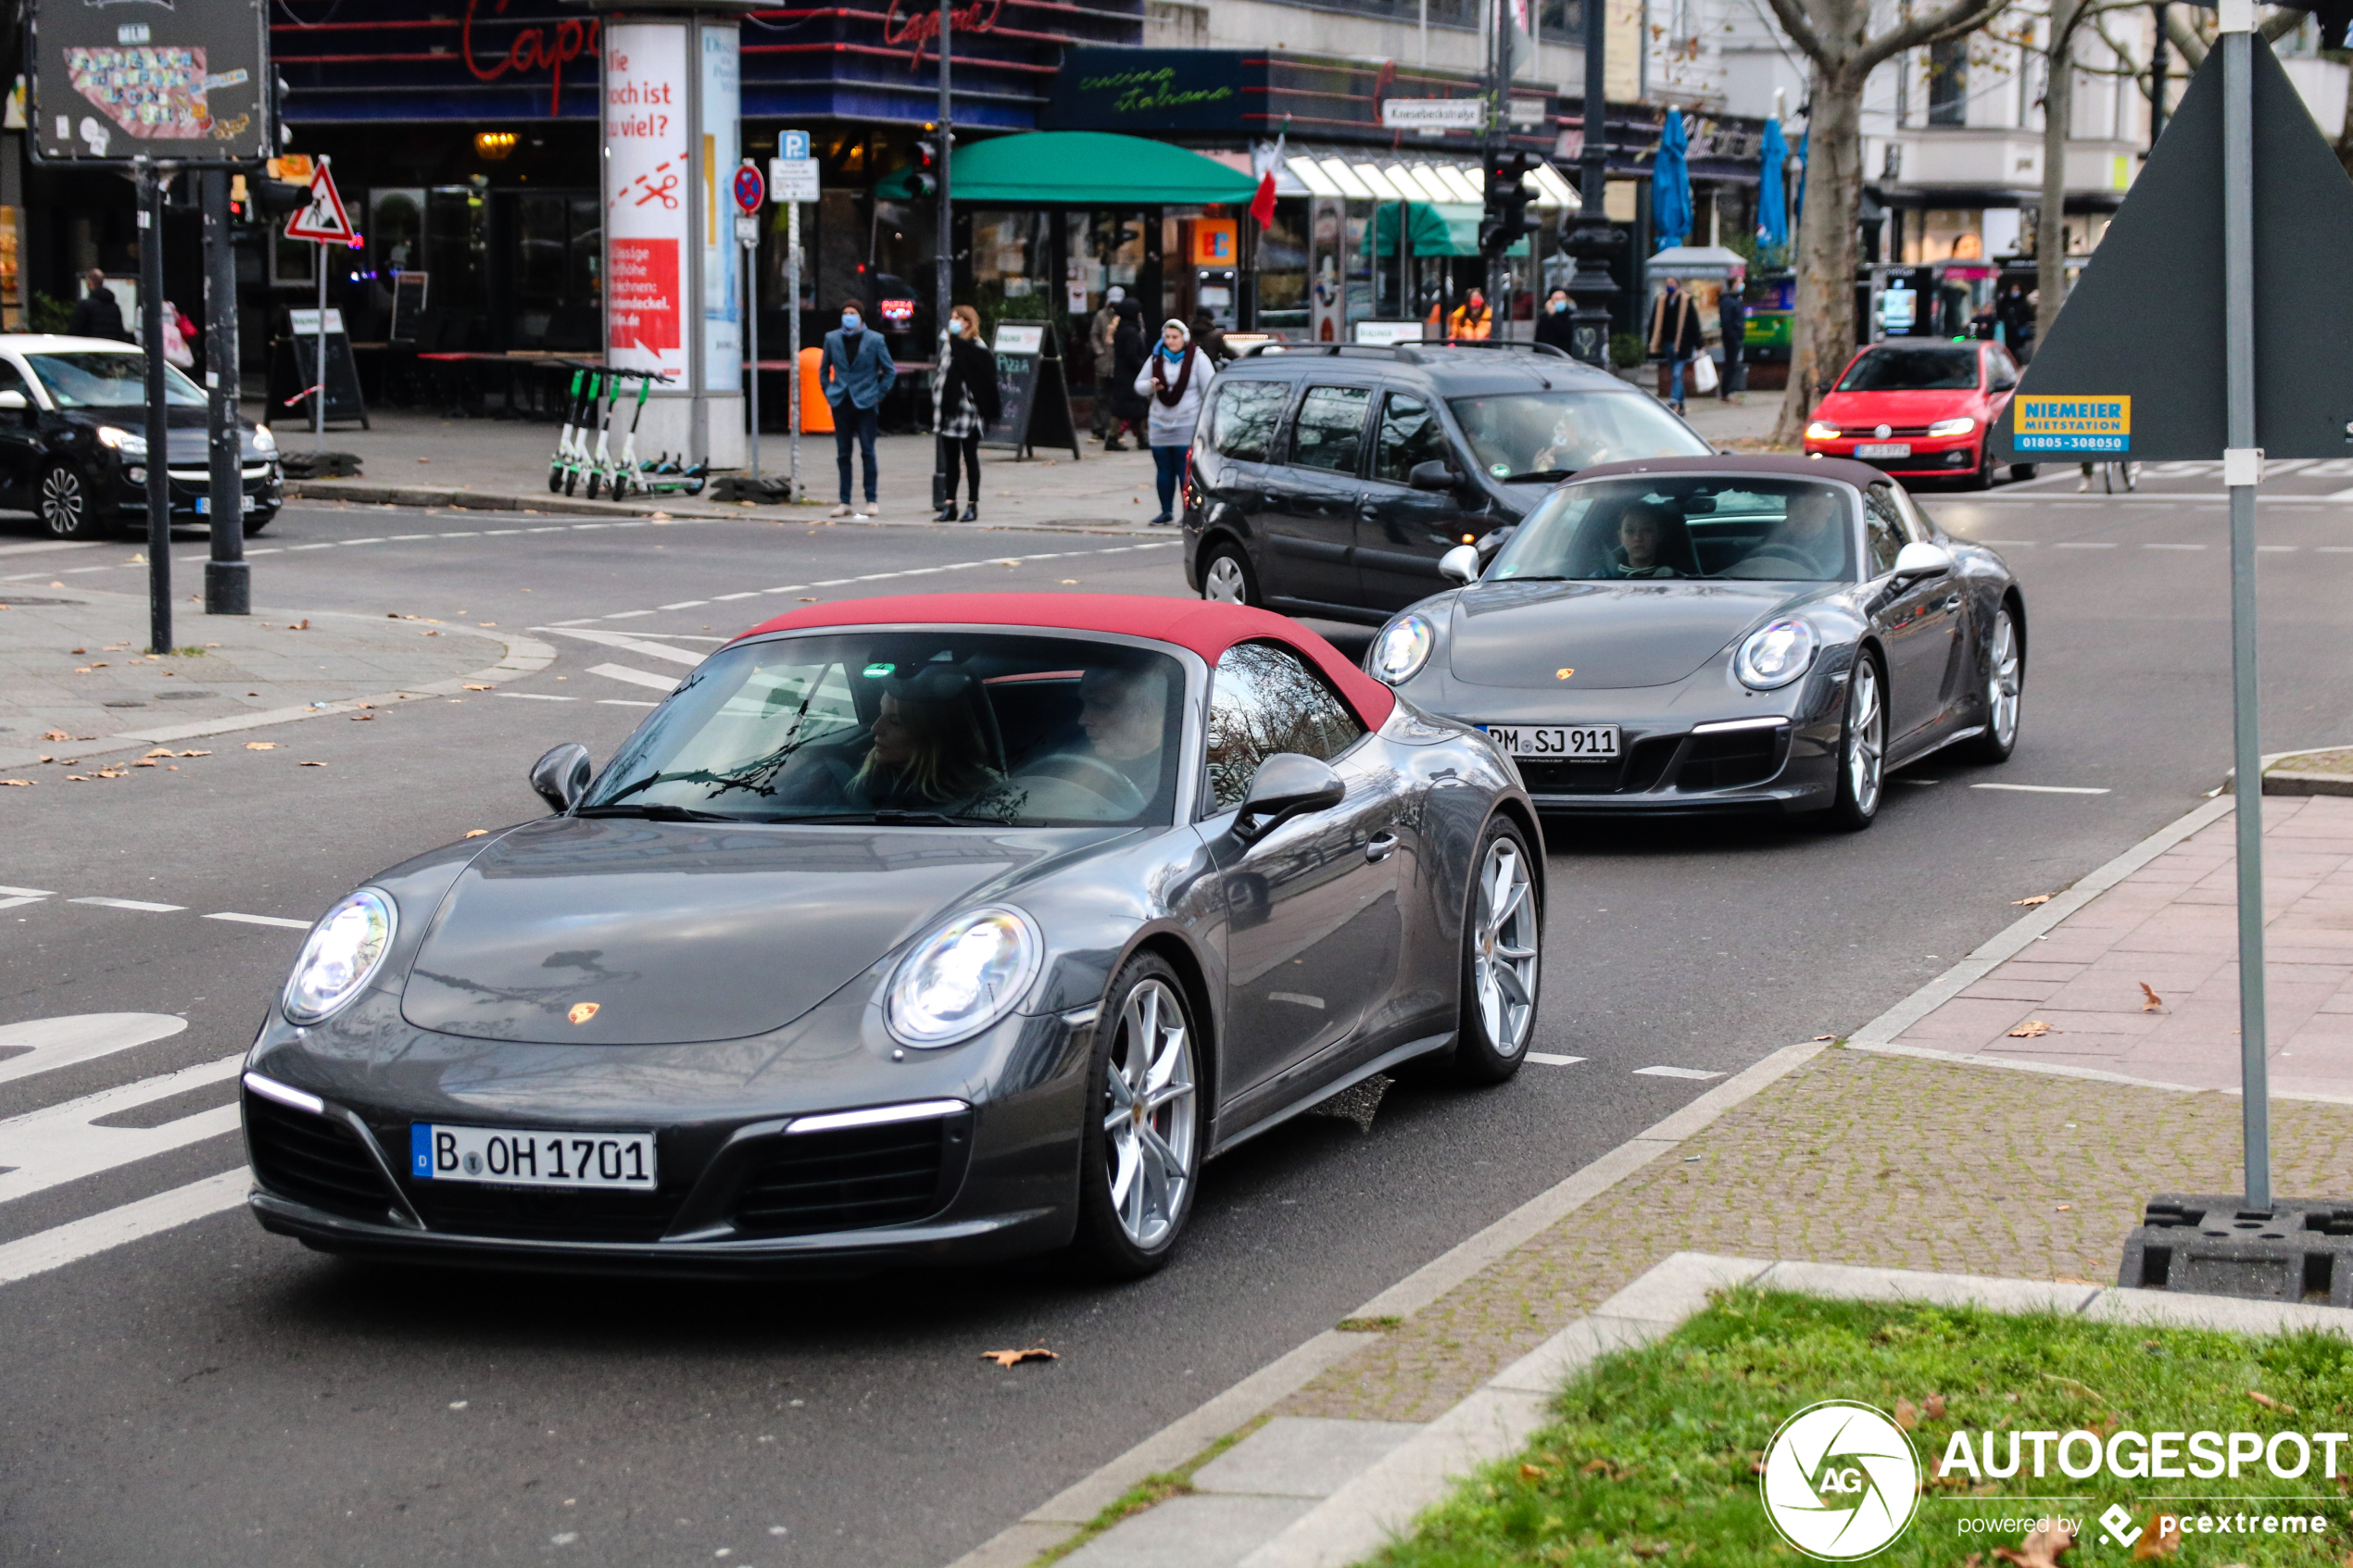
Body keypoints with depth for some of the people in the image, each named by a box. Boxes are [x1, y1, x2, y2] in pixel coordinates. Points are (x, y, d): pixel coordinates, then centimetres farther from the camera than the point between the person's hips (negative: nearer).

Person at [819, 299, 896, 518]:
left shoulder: (875, 340, -1)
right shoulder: (832, 338, 7)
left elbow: (890, 371, 5)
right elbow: (824, 369, 20)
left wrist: (879, 395, 0)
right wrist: (828, 392, 10)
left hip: (865, 403, -3)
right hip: (841, 403, 3)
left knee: (867, 451, -5)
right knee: (842, 453, 4)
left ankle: (872, 500, 2)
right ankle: (845, 502, 8)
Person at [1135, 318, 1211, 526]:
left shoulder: (1198, 359, -3)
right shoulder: (1156, 359, 10)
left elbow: (1210, 391, -4)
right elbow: (1139, 385, 15)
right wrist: (1150, 385, -9)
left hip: (1188, 426, -5)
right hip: (1160, 426, 5)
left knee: (1186, 470, -8)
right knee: (1164, 471, 7)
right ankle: (1166, 512, 17)